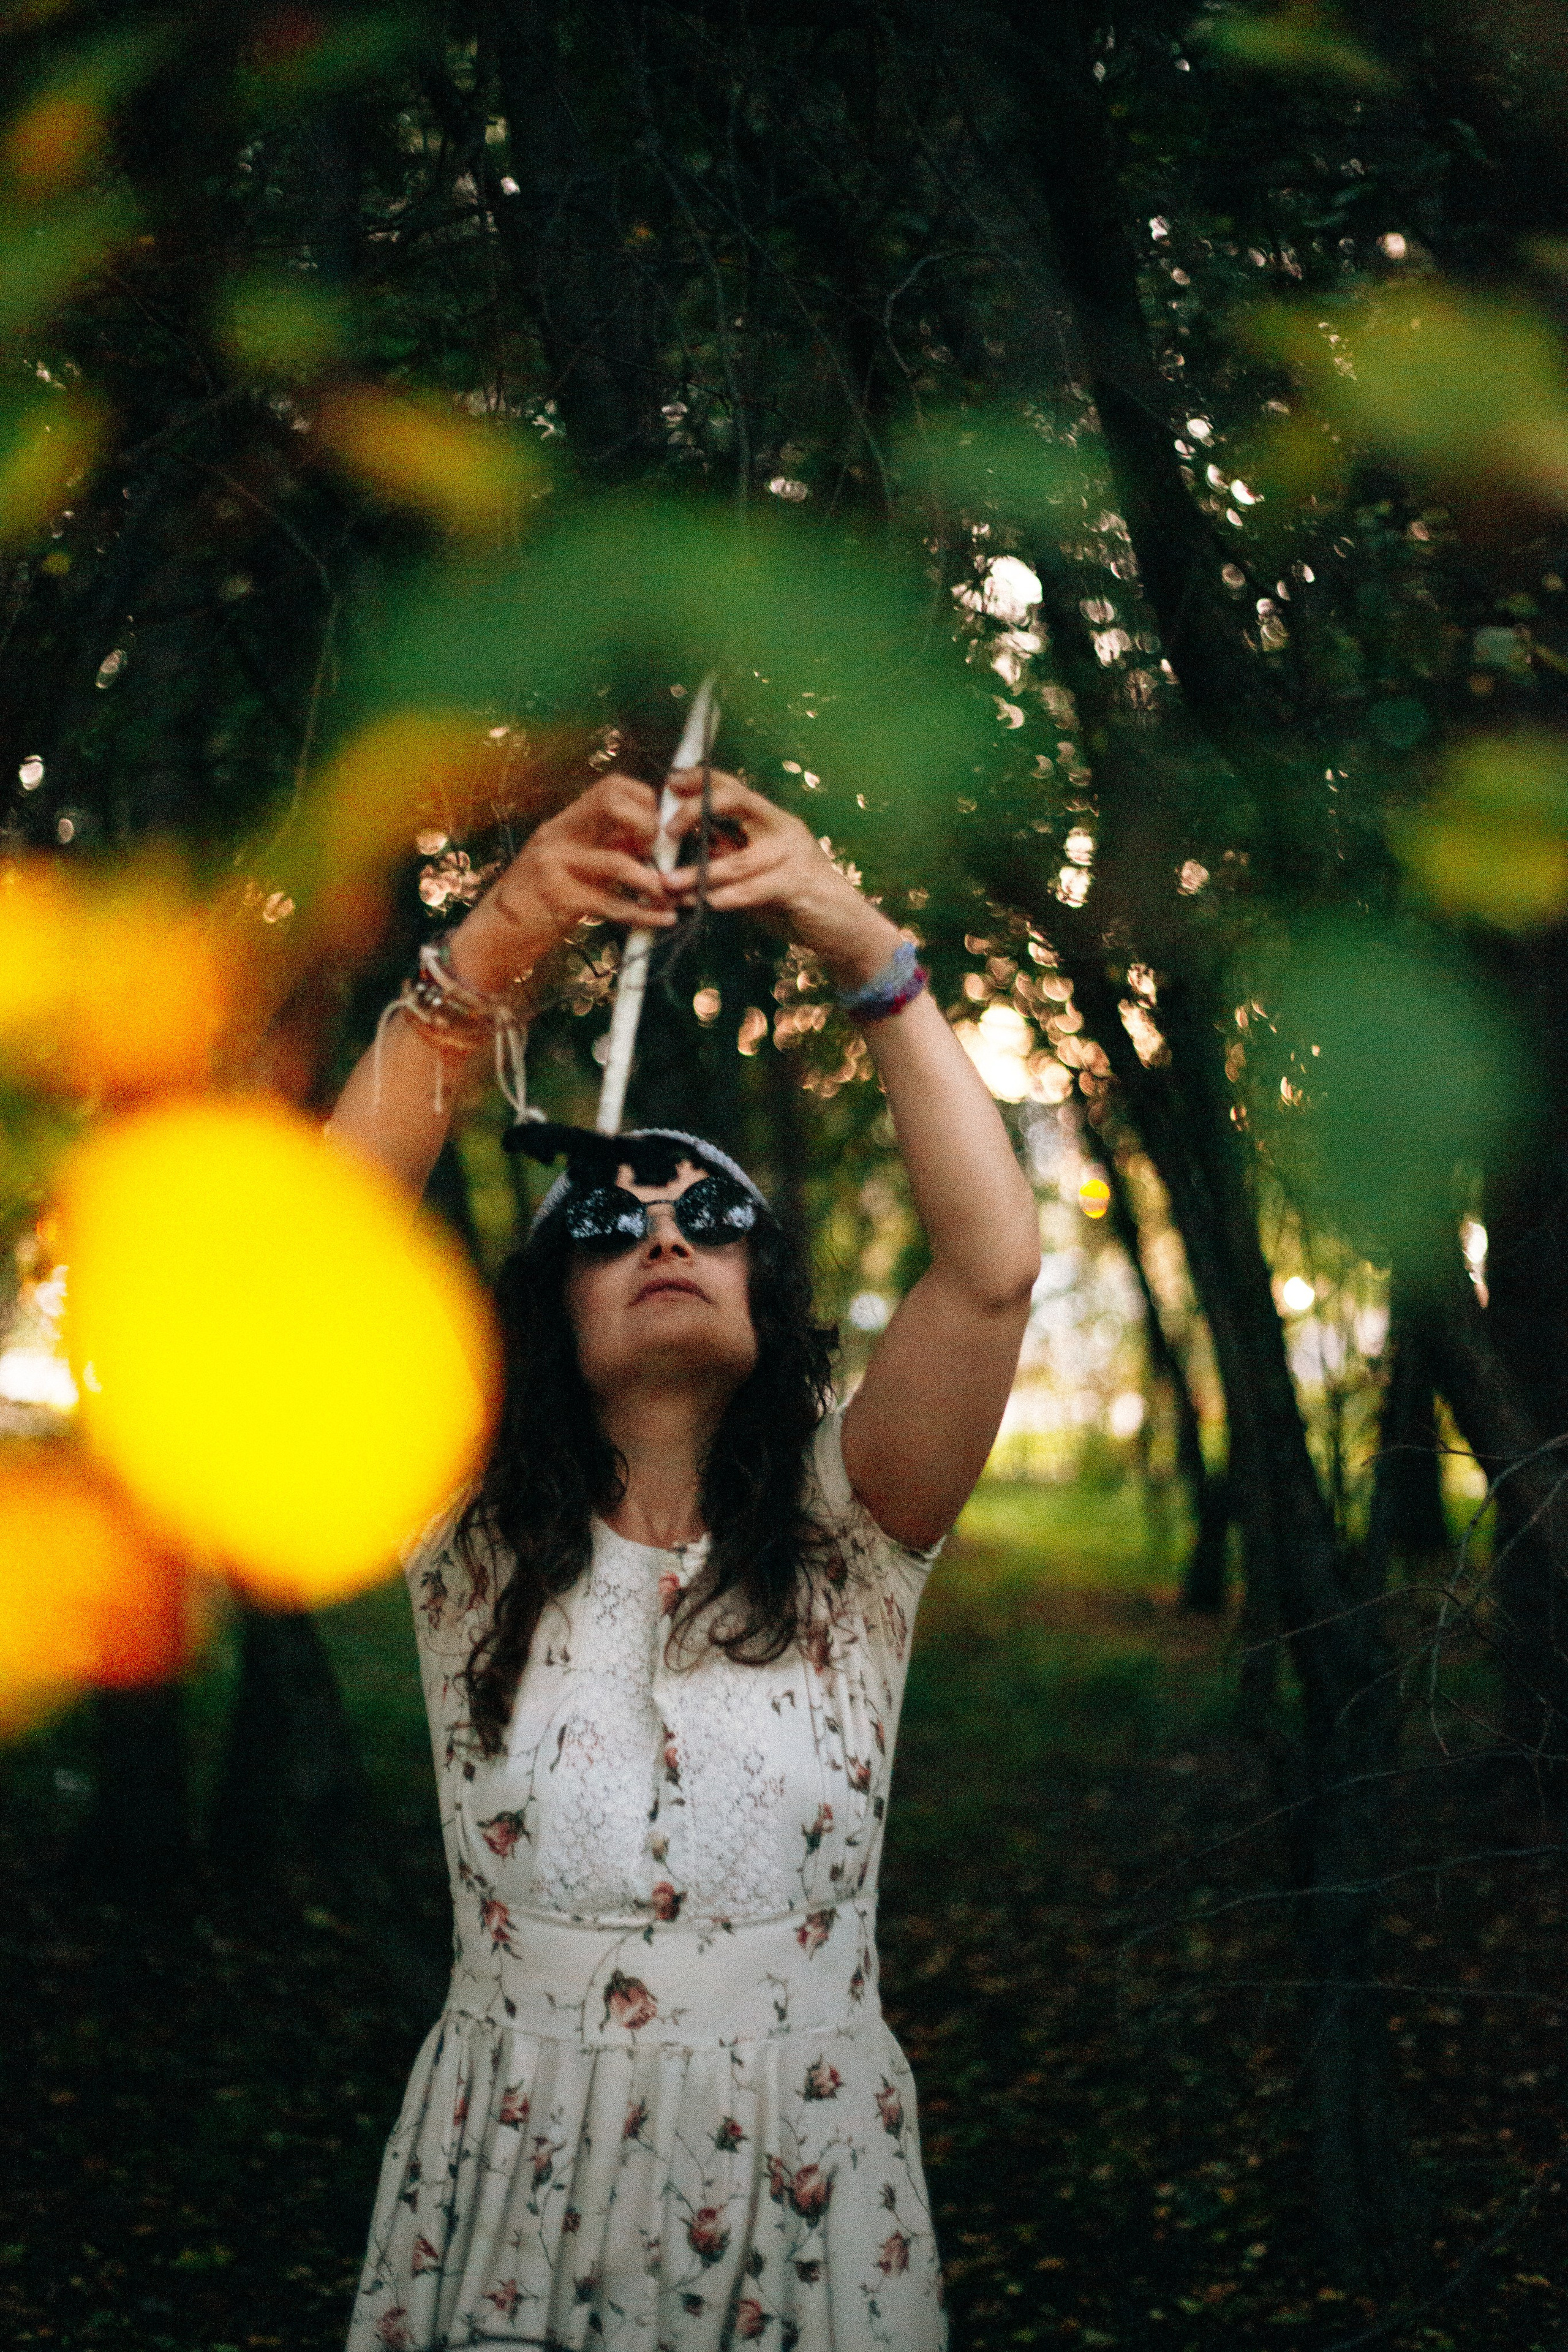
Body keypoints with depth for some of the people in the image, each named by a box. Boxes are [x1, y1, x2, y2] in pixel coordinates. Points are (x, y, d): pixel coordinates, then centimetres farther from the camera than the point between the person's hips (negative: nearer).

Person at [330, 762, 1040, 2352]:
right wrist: (489, 950, -21)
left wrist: (868, 955, -22)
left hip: (810, 2188, 0)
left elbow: (994, 1262, -16)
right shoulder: (476, 1546, -1)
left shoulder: (846, 1537, -1)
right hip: (512, 2200, 0)